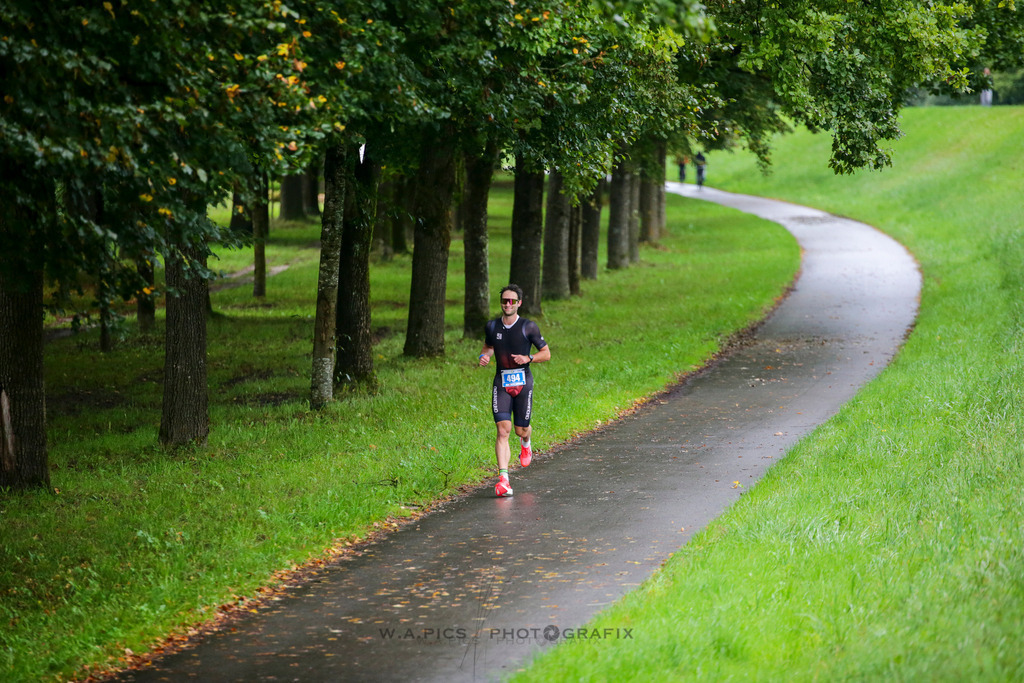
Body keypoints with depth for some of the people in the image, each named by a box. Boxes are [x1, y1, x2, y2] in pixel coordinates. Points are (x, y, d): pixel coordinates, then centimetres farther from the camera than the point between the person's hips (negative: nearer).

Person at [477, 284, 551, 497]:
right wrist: (484, 356, 0)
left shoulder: (529, 327, -5)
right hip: (501, 383, 1)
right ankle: (503, 479, -19)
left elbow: (546, 353, 2)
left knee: (521, 430, 7)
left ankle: (525, 443, 48)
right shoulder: (492, 326, 3)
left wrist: (528, 358, -16)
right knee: (503, 430, -13)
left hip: (523, 383, -1)